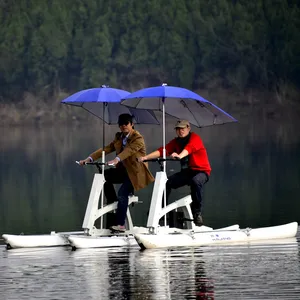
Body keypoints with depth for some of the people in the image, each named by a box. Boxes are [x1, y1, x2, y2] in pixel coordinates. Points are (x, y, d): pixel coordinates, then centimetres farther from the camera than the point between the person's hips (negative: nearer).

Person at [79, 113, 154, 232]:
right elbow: (107, 149, 1)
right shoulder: (119, 137, 9)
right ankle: (113, 202, 0)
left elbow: (130, 150, -32)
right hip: (124, 170, 7)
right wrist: (90, 158, -12)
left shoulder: (138, 138, -13)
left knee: (122, 193, -26)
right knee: (104, 175, -14)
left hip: (136, 172, -7)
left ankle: (120, 225, -23)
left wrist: (116, 160, -50)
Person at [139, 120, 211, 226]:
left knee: (195, 181, -38)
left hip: (201, 171, -6)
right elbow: (162, 151, -6)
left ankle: (197, 212, -27)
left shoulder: (194, 138, -10)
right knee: (167, 182, -14)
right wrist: (145, 157, -21)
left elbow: (189, 148, -32)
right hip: (187, 171, 6)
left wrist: (180, 156, -55)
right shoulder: (176, 142, 7)